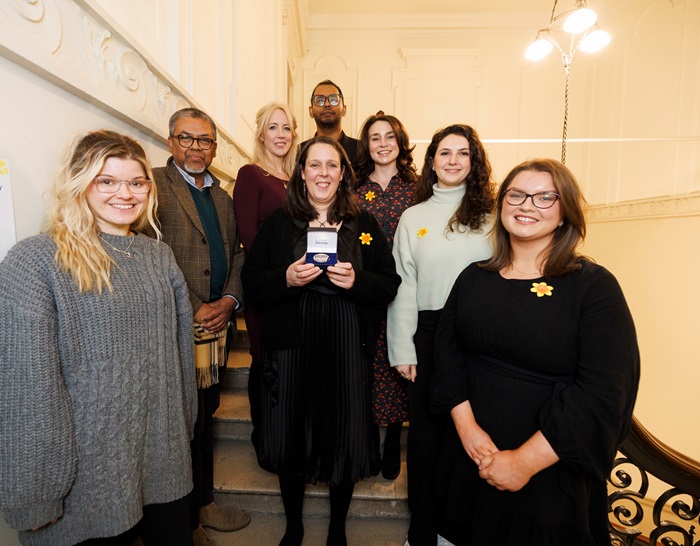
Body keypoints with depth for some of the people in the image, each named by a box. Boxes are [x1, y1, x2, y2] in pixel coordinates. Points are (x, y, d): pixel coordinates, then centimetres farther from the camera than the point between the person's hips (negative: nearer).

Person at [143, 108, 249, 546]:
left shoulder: (222, 196, 16)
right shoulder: (154, 186, -7)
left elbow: (237, 253, 13)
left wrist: (229, 300, -3)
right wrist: (195, 310, -16)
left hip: (217, 326, 7)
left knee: (205, 416, 19)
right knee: (188, 424, 7)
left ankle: (204, 502, 38)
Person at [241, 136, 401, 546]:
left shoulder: (365, 225, 5)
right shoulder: (278, 223, 5)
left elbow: (390, 286, 3)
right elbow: (252, 282, 3)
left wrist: (356, 281, -15)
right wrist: (286, 278, -15)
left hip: (348, 348, 0)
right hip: (291, 346, 1)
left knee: (345, 439, 8)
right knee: (291, 437, 10)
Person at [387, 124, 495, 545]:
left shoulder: (490, 214, 4)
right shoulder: (414, 217, 7)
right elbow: (403, 286, 4)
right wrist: (402, 349, 0)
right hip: (428, 332, 1)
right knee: (427, 429, 9)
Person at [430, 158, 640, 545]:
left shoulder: (594, 286, -12)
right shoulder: (473, 278, 1)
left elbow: (604, 393, -17)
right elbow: (447, 349, -2)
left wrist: (526, 461, -19)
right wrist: (466, 426, -14)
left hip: (551, 474, -3)